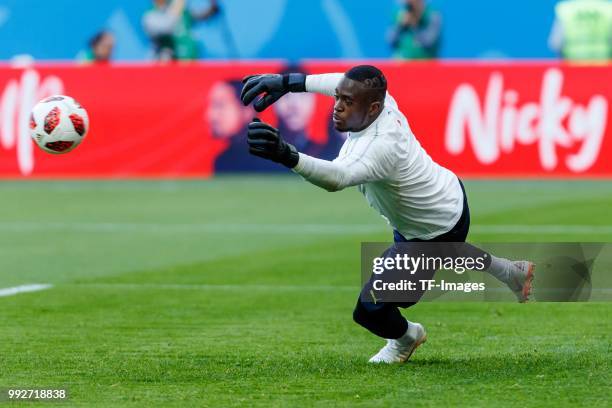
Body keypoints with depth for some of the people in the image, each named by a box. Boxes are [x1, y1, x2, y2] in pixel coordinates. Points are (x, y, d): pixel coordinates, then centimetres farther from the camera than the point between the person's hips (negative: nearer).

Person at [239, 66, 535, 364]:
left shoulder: (382, 147, -45)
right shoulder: (381, 101, -20)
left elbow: (337, 178, -61)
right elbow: (348, 83, 1)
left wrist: (287, 156, -79)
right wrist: (288, 82, -11)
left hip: (438, 232, -9)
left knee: (370, 311, -9)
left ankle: (406, 337, 28)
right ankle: (511, 272, 60)